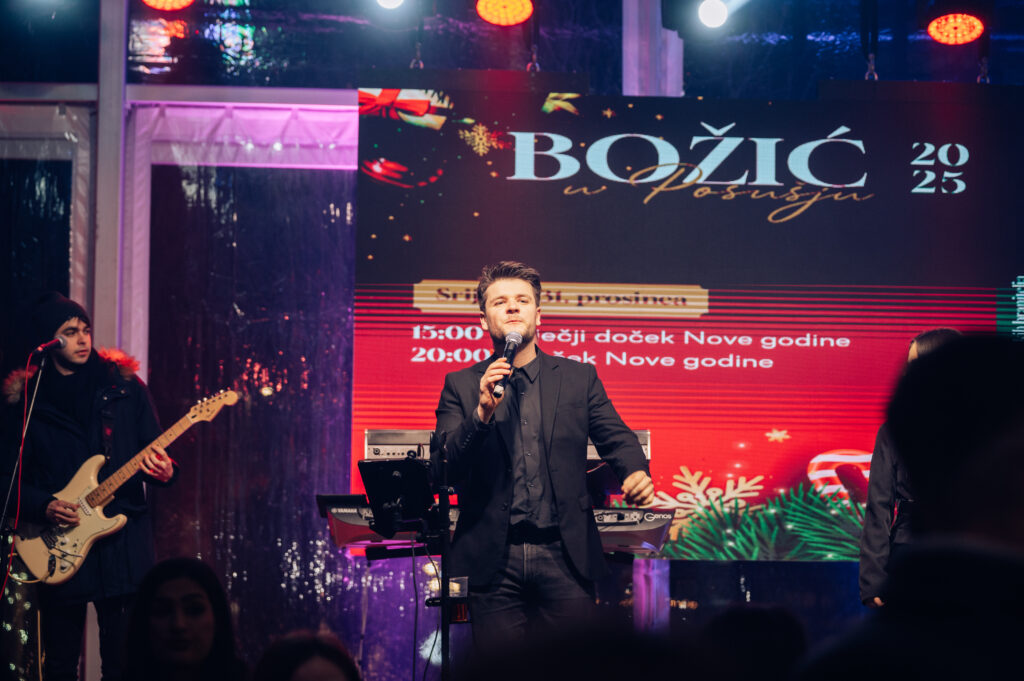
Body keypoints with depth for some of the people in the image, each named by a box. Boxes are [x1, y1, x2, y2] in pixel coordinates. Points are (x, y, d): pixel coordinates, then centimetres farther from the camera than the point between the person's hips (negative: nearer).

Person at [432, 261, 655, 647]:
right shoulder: (461, 386, 7)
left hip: (565, 557, 1)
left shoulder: (579, 378, 11)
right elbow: (444, 470, -2)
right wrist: (483, 411, -17)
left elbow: (615, 438, 4)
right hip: (494, 561, -1)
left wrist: (636, 473, -19)